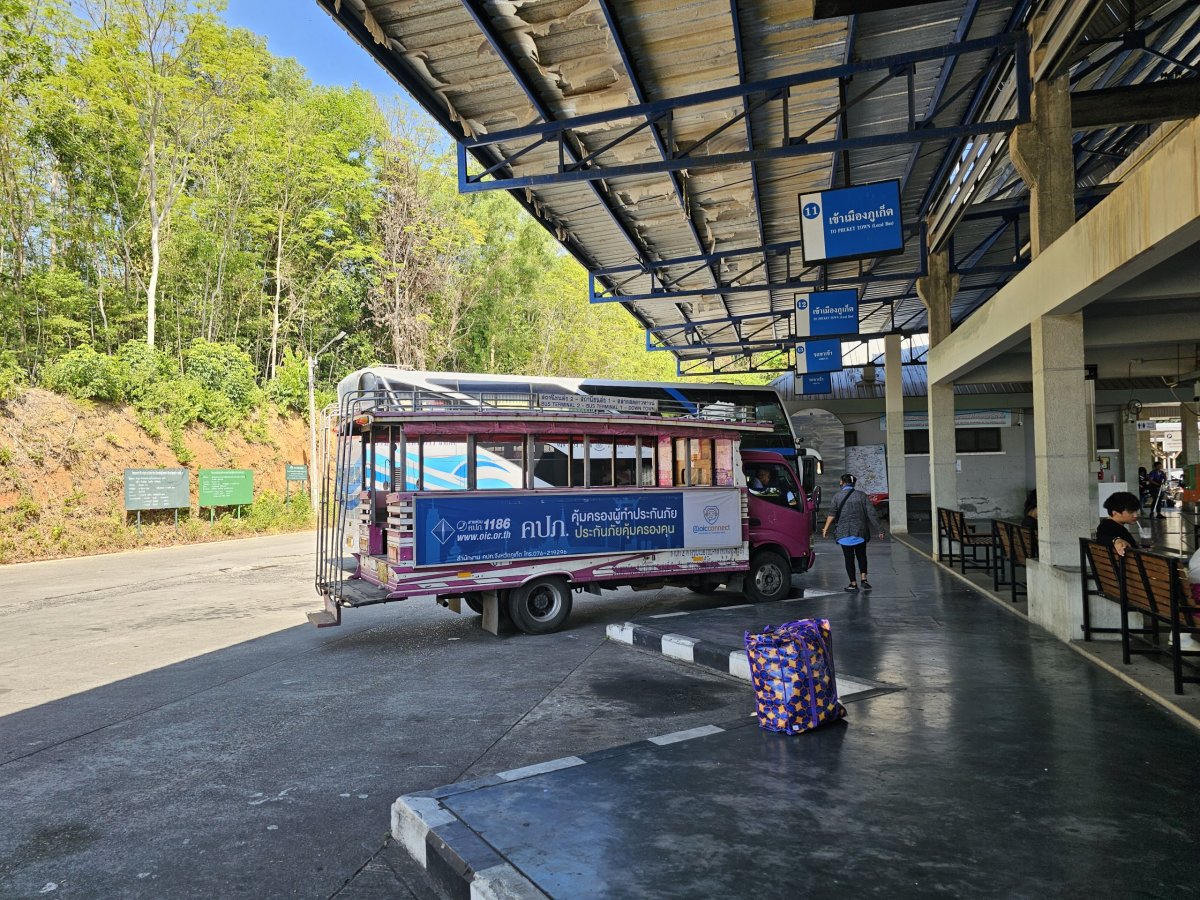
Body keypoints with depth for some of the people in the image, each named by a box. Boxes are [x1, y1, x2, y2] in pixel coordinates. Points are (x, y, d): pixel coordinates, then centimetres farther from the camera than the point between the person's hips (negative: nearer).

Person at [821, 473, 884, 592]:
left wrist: (826, 528, -14)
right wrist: (879, 529, 1)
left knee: (849, 558, 5)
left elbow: (832, 514, -13)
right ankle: (863, 579, 7)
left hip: (844, 533, -2)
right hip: (860, 532, 2)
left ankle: (853, 584, 6)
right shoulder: (862, 495, 2)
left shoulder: (838, 497, -2)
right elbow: (871, 514, -1)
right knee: (861, 556, 18)